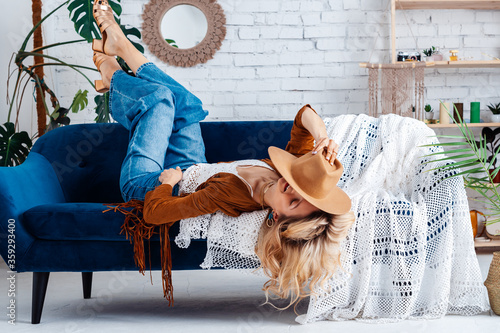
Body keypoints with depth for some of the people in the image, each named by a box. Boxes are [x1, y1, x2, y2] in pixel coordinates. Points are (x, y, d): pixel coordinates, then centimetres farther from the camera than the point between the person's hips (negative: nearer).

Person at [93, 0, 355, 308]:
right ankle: (120, 46, 42)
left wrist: (169, 180, -28)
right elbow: (305, 116, -21)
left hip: (150, 187, -6)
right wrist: (322, 138, -42)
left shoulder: (230, 193, -49)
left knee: (158, 96, 2)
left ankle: (111, 73, 37)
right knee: (183, 101, 17)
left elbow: (153, 212, -47)